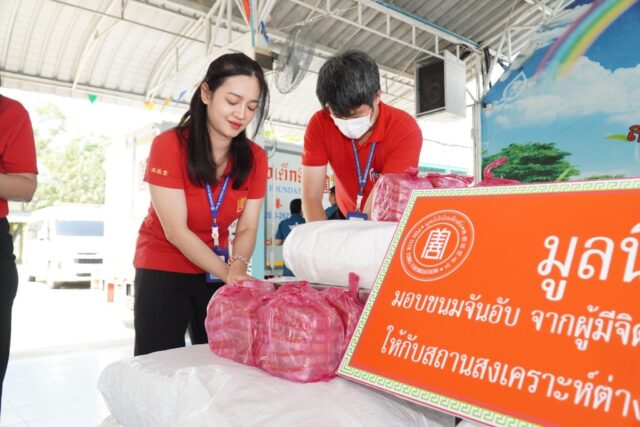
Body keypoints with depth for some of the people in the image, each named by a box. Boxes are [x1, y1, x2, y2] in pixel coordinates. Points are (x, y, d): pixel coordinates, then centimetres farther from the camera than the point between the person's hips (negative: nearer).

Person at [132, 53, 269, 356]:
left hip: (215, 274, 4)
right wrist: (228, 274, -25)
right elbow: (175, 231, -19)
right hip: (164, 272, -3)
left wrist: (237, 266, -25)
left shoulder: (255, 158, -5)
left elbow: (247, 227, -5)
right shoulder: (169, 145, -16)